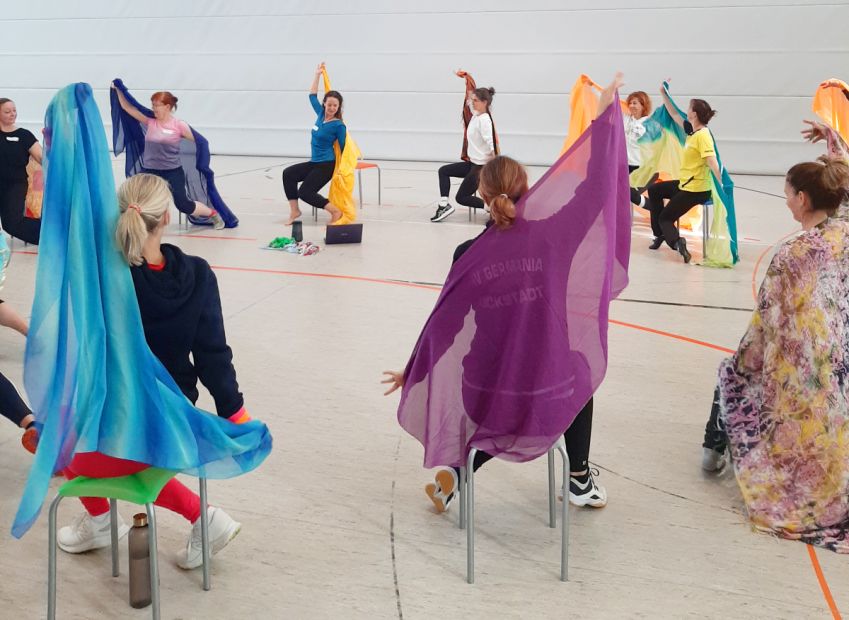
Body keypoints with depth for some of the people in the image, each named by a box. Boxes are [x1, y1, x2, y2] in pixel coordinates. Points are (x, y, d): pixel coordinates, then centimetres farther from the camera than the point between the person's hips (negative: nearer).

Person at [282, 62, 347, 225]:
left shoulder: (338, 125, -14)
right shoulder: (321, 115, 3)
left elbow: (343, 148, -9)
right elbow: (312, 96, 15)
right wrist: (317, 75, 12)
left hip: (327, 165, -8)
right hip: (314, 163, 8)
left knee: (305, 192, -13)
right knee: (288, 174, -4)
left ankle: (335, 211, -6)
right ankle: (294, 210, -2)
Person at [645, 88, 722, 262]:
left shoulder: (703, 135, -23)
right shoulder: (692, 130, 4)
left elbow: (712, 161, -32)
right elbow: (674, 114, 18)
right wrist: (664, 94, 19)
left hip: (697, 189, -10)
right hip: (686, 183, 10)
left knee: (665, 218, -4)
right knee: (654, 190, 26)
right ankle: (661, 234, 29)